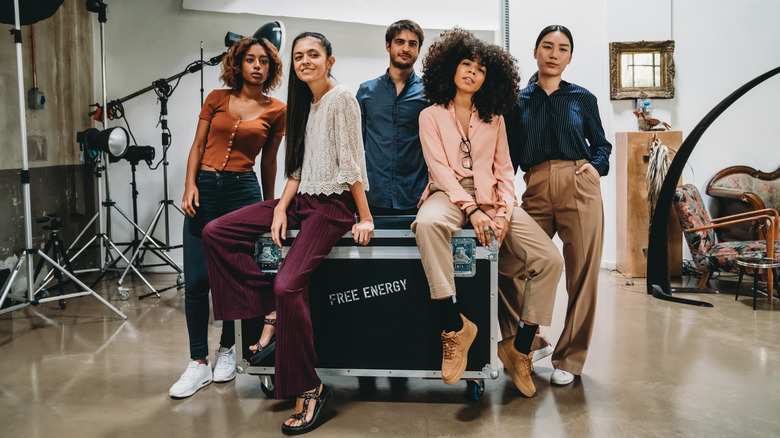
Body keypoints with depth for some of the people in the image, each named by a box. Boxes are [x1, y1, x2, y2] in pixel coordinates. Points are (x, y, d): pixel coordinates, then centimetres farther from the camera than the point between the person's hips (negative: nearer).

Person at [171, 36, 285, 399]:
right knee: (196, 280, -3)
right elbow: (198, 146, 9)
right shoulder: (217, 98, 9)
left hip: (243, 189, -1)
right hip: (205, 188, 1)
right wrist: (190, 185, -5)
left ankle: (227, 348, 25)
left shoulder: (276, 111, 6)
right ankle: (199, 362, 7)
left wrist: (269, 206, 16)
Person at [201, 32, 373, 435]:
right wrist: (281, 208, 3)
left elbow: (351, 161, -12)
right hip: (301, 198, 9)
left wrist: (365, 217, -12)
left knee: (288, 284, -24)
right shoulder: (304, 103, 18)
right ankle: (269, 312, -1)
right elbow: (298, 166, 15)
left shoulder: (341, 98, -7)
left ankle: (309, 388, -10)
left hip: (332, 204, -9)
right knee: (215, 233, -4)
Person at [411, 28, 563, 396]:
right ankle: (455, 325, -34)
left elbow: (504, 171, 13)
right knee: (427, 224, -42)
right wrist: (471, 209, -17)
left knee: (550, 260, -17)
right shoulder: (431, 116, 10)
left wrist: (504, 213, -7)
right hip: (449, 195, -3)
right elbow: (439, 169, -3)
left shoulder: (494, 119, 20)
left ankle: (520, 348, -4)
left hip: (490, 197, 3)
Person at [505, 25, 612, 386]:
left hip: (579, 188, 0)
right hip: (535, 191, 1)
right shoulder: (518, 101, 13)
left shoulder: (582, 98, 12)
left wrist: (597, 166, 0)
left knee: (582, 276, -1)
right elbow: (509, 154, 13)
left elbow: (601, 144, 20)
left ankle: (569, 359, 14)